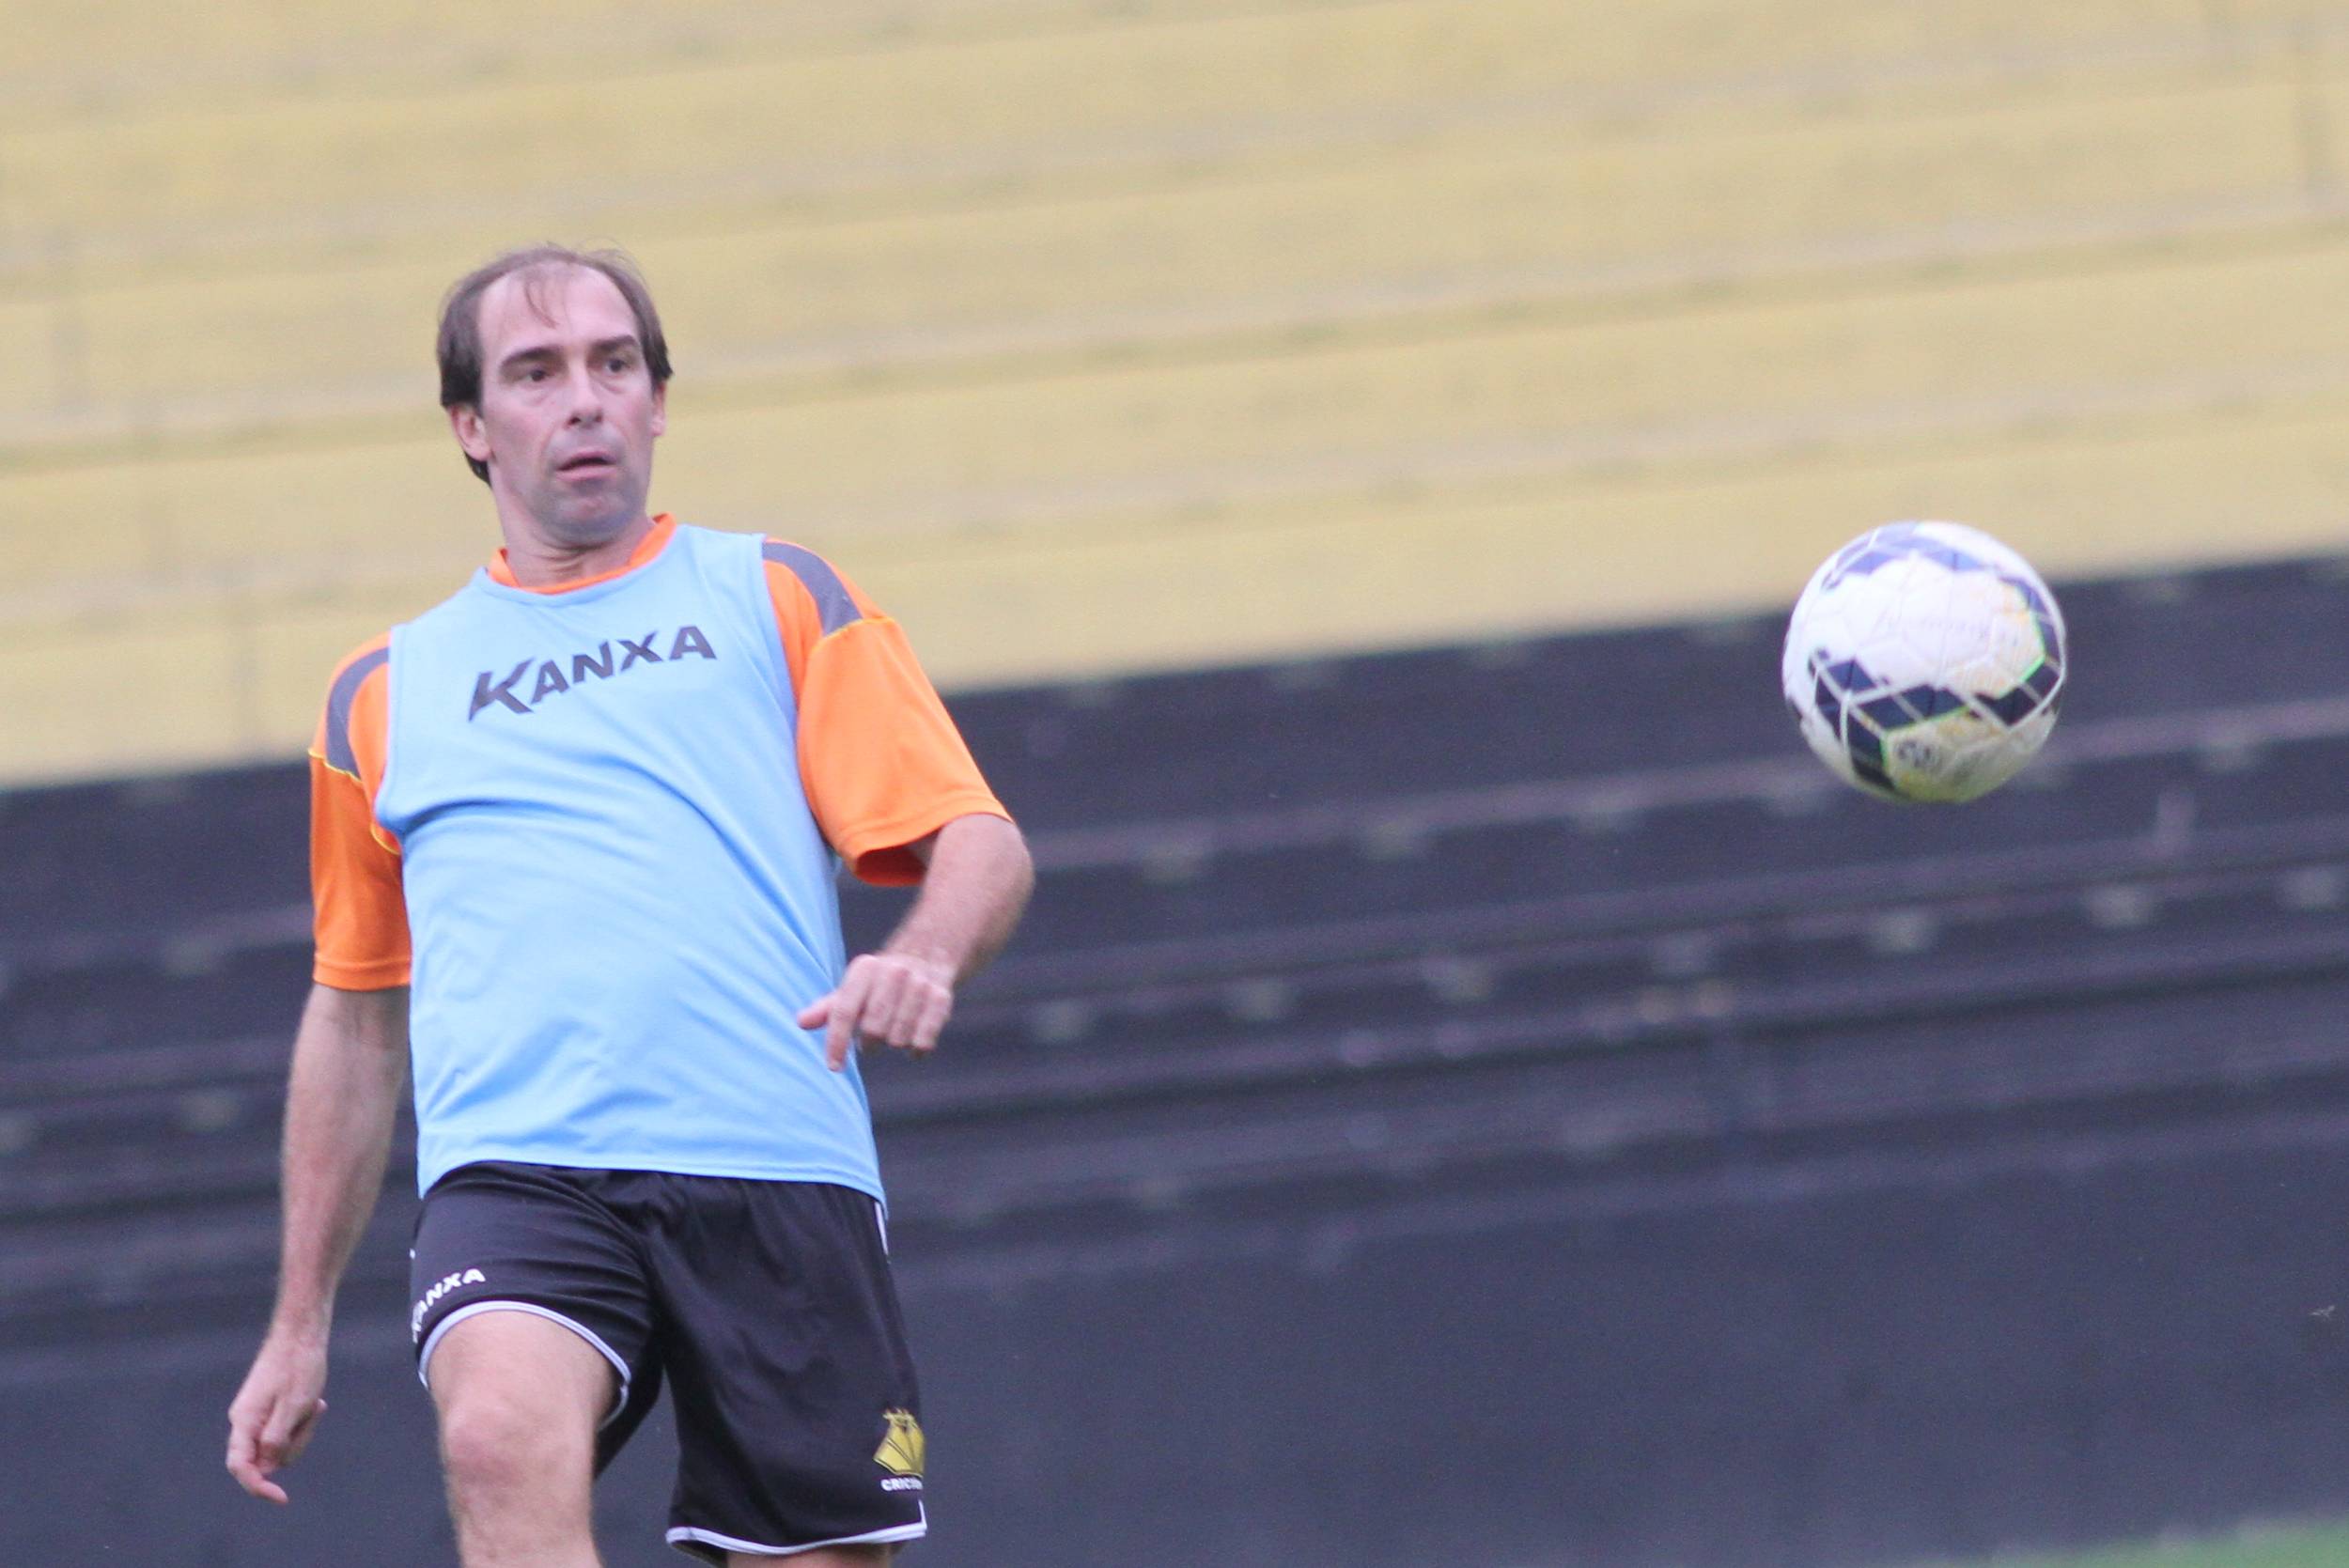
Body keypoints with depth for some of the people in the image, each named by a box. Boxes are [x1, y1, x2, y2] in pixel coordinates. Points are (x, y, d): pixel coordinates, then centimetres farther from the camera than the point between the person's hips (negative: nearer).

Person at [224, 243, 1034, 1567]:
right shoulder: (386, 697, 21)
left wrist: (922, 960, -16)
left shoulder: (776, 601, 16)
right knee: (506, 1448, -31)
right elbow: (354, 1020, 28)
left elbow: (983, 846, 8)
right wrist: (301, 1326, 26)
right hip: (516, 1173, 0)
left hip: (779, 1178, 0)